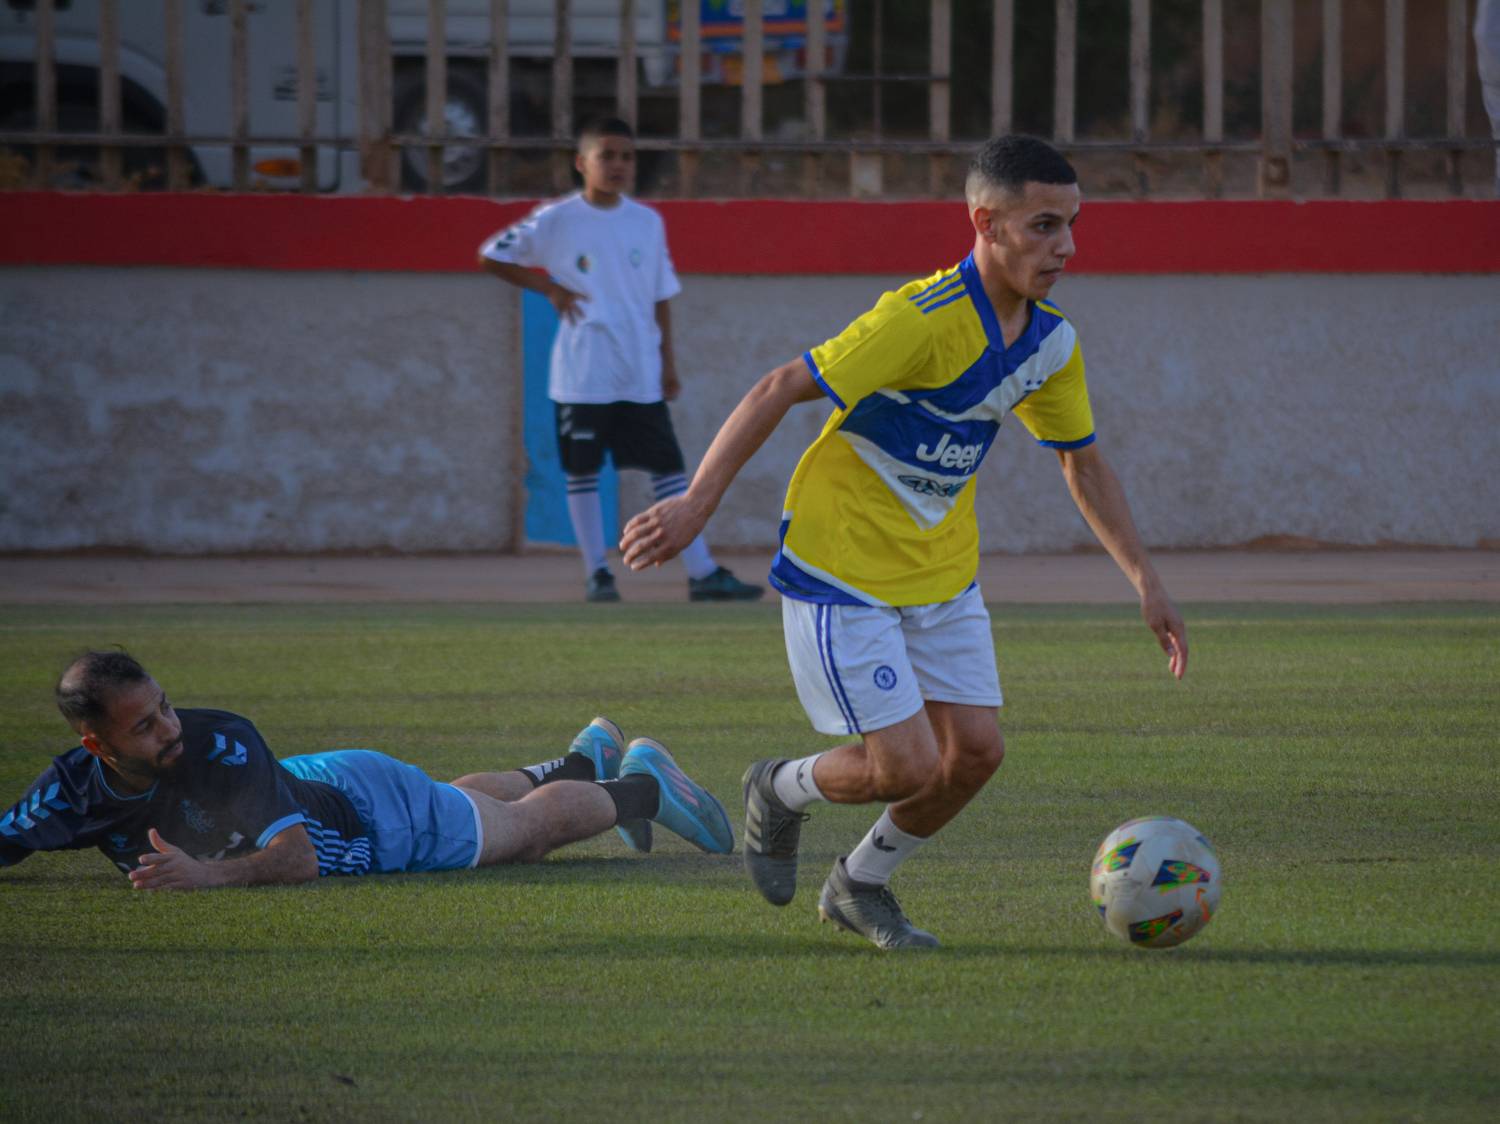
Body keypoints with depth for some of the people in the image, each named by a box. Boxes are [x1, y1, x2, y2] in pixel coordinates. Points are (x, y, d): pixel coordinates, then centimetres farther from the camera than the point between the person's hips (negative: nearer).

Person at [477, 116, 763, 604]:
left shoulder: (647, 222, 8)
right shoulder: (557, 220, -3)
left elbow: (660, 296, 14)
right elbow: (491, 256, 1)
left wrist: (667, 361, 10)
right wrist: (550, 289, -5)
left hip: (641, 376, 3)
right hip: (582, 375, -3)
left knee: (668, 470, 0)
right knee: (582, 472, 2)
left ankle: (703, 573, -2)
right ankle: (596, 573, 12)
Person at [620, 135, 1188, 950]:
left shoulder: (1051, 345, -1)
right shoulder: (922, 319, -25)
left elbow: (1082, 461, 15)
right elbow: (780, 391, -23)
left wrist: (1144, 580, 12)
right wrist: (696, 503, -26)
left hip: (942, 573, 7)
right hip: (840, 570, -7)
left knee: (975, 751, 1)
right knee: (907, 768, -12)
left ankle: (861, 886, 25)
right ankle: (782, 792, 21)